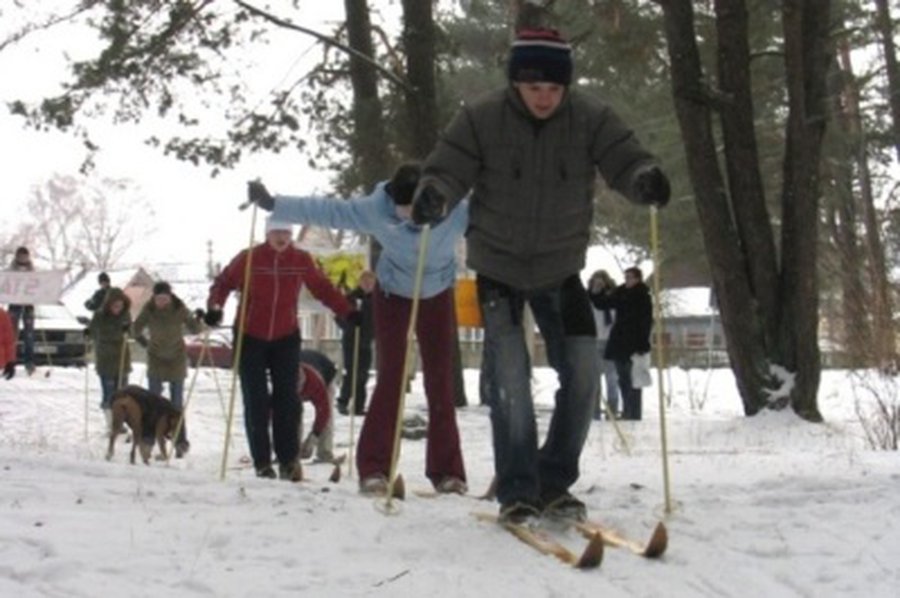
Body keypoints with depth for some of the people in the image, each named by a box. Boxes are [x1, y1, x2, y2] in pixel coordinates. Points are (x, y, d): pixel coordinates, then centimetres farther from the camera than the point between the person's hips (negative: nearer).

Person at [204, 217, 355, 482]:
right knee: (256, 401, 1)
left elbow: (322, 287, 3)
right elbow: (223, 283, -2)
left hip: (286, 338, 1)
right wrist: (214, 307, -19)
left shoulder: (301, 260, -3)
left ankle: (288, 460, 0)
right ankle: (262, 462, 7)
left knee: (287, 399, -4)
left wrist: (348, 312, -5)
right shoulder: (249, 258, -8)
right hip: (250, 337, -1)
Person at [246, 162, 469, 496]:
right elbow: (326, 211, -22)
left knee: (440, 383, -1)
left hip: (438, 295, 1)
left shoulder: (457, 212, -32)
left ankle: (447, 471, 4)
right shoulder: (376, 209, -29)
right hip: (392, 293, -1)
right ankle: (374, 469, -8)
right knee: (390, 380, -9)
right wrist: (273, 204, -23)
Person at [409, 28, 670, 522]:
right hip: (498, 268, -2)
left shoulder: (591, 119, -11)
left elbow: (625, 161, -16)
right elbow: (447, 171, -16)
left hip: (560, 268, 2)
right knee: (510, 378, -11)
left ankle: (554, 484, 14)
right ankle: (517, 491, 1)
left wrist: (646, 179, -40)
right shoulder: (481, 119, -15)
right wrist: (432, 196, -39)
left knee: (583, 373, -2)